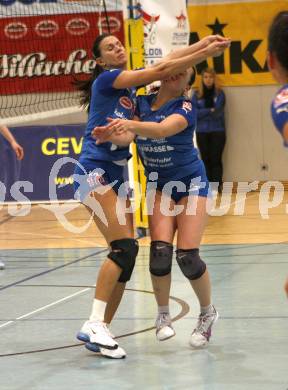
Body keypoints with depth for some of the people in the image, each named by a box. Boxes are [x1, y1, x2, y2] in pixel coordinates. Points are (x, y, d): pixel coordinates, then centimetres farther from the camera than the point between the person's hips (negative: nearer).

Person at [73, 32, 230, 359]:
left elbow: (164, 61, 7)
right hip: (94, 171, -8)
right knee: (124, 247, -19)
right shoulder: (106, 78, -6)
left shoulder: (129, 83, 18)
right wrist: (206, 52, -13)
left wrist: (204, 43, -3)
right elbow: (159, 70, -13)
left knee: (125, 253, 1)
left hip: (116, 175, 8)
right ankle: (94, 324, -20)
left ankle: (99, 330, 2)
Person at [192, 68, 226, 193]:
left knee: (216, 159, -4)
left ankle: (217, 184, 0)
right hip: (202, 132, 2)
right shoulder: (197, 95, 5)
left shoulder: (219, 93, 1)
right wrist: (210, 111, -12)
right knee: (205, 159, 5)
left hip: (217, 131, -2)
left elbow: (218, 111, -9)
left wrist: (203, 113, -12)